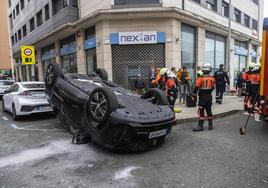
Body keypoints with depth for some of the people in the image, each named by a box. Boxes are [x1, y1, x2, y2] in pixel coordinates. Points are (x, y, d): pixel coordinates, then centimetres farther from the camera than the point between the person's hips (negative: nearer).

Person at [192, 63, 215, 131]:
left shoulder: (200, 78, -15)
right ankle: (210, 125, 22)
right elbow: (212, 87, 12)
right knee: (209, 110, 14)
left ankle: (200, 126, 0)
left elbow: (196, 87, -14)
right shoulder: (212, 78, 1)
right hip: (209, 96, 5)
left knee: (201, 111, -1)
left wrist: (193, 95, -5)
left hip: (202, 97, -5)